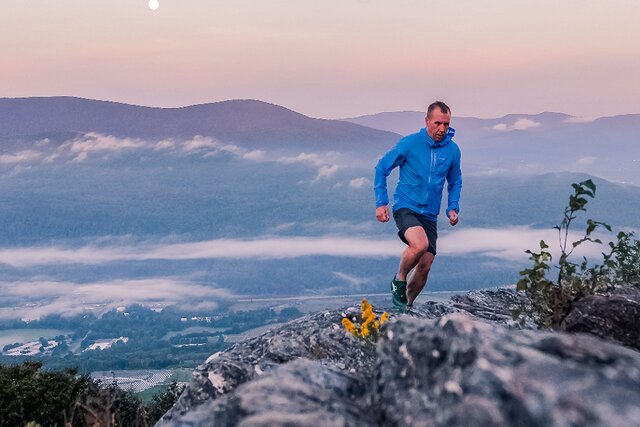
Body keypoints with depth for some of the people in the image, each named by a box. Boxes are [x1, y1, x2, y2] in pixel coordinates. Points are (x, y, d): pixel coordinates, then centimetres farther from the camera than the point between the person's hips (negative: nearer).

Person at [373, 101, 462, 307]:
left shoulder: (453, 150, 3)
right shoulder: (409, 143, -9)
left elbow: (455, 182, 19)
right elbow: (381, 168, -1)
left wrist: (453, 207, 4)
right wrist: (381, 203, -7)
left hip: (430, 215, 5)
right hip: (406, 207, -4)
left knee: (425, 267, 2)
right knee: (420, 244, -32)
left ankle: (407, 306, 26)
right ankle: (399, 280, -3)